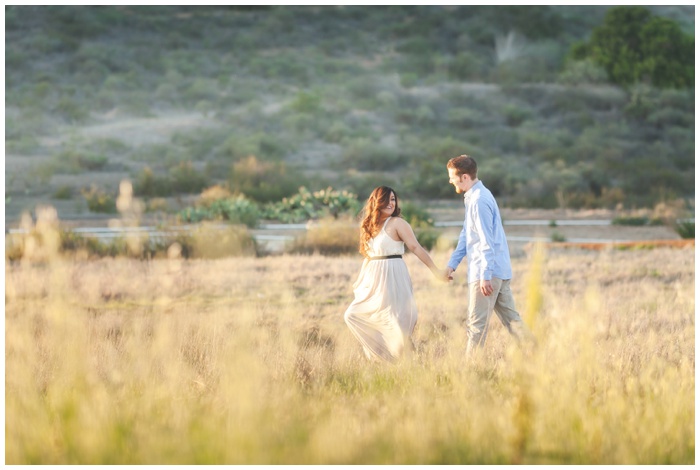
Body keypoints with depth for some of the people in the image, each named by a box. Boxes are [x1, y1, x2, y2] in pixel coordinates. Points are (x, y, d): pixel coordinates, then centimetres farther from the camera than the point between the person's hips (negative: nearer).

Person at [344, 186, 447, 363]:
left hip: (392, 279, -8)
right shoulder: (370, 226, 13)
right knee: (353, 315, 7)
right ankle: (379, 353, 13)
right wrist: (359, 281, 24)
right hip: (374, 281, 8)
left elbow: (416, 248, -15)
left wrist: (435, 270, -22)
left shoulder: (397, 223, -8)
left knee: (396, 324, -10)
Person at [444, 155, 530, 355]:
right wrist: (452, 263, 20)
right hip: (500, 270, 10)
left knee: (476, 323, -3)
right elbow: (466, 234, 23)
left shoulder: (479, 200, -17)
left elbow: (487, 242, -20)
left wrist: (485, 276, -21)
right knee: (510, 318, 11)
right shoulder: (473, 197, 15)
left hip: (486, 272, -10)